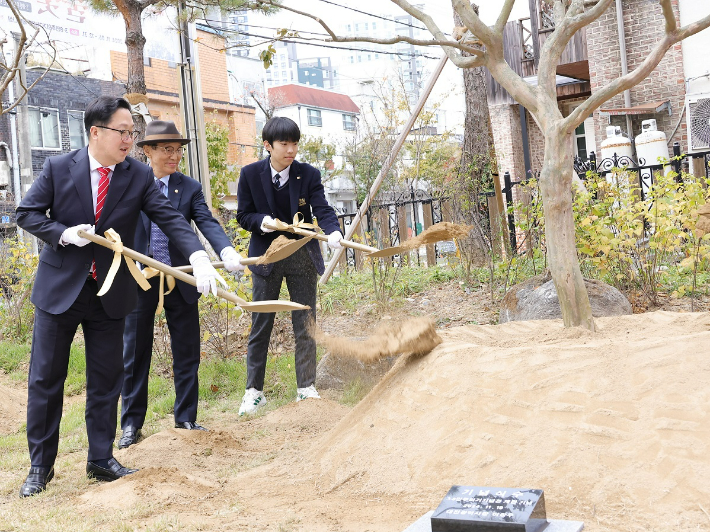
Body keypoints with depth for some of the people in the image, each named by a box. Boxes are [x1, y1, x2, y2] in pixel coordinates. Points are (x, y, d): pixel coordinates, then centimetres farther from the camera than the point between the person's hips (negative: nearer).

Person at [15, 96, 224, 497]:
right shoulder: (58, 168, -5)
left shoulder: (139, 175, -3)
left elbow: (170, 218, -12)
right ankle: (41, 465, 21)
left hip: (111, 294, 1)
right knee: (45, 379, 6)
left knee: (106, 380, 9)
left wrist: (199, 256, -28)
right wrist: (63, 234, -17)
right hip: (59, 288, -1)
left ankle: (102, 459, 24)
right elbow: (27, 213, 1)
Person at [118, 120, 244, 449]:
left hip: (180, 281, 1)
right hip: (139, 280, -1)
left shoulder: (190, 188, 4)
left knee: (187, 352, 7)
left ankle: (186, 419, 22)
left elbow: (207, 223, -9)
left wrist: (226, 250, -29)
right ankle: (131, 423, 21)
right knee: (135, 353, 8)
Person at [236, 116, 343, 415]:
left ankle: (306, 388, 17)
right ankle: (254, 391, 17)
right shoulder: (251, 174, -5)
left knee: (305, 325, 5)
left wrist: (333, 231, -35)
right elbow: (243, 215, 0)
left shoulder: (308, 174, -5)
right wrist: (261, 221, -22)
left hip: (302, 257, 1)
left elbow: (322, 210, -14)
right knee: (260, 326, 6)